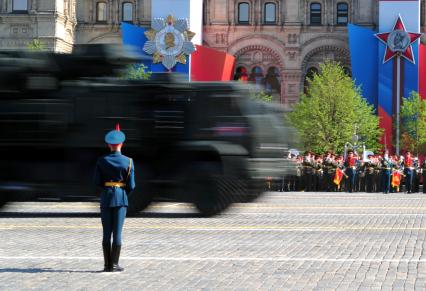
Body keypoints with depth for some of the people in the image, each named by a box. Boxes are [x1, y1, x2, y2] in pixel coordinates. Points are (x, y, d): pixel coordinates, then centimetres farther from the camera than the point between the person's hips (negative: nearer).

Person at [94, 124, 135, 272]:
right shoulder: (128, 162, -6)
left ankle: (107, 264, 7)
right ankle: (114, 264, 0)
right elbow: (131, 185, -5)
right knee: (117, 232, 0)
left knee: (107, 233, 7)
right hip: (121, 198, -2)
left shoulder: (102, 161, -2)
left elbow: (97, 182, -1)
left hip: (106, 198, 2)